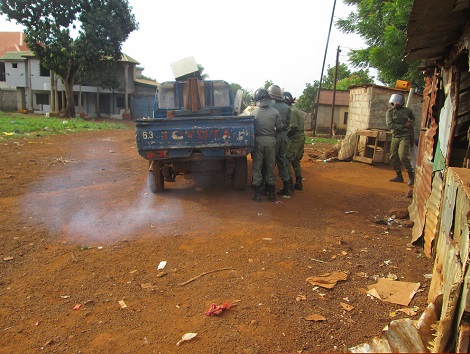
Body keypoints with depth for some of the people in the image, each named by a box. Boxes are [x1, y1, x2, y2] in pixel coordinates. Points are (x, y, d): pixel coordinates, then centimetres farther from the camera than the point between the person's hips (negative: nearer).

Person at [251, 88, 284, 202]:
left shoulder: (254, 113, -8)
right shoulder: (275, 112, -6)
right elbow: (280, 126, 1)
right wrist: (285, 126, 23)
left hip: (258, 141, -1)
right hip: (270, 141, 2)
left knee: (257, 167, 7)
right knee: (270, 166, 12)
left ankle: (257, 194, 7)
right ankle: (271, 193, 18)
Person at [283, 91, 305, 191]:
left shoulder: (291, 111, -15)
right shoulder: (296, 109, 16)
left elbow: (293, 127, -21)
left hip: (294, 139, -10)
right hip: (301, 137, 10)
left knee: (287, 161, -6)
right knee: (296, 161, 17)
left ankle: (289, 184, -4)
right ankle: (298, 183, 22)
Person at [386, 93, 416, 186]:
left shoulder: (407, 111, 4)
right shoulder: (389, 112, 1)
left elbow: (413, 118, 27)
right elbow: (390, 125, -13)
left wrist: (411, 125, 8)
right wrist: (404, 126, -16)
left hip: (405, 136, -3)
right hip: (395, 137, 3)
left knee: (403, 156, -17)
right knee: (393, 157, 5)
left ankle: (411, 176, -3)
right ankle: (399, 176, 21)